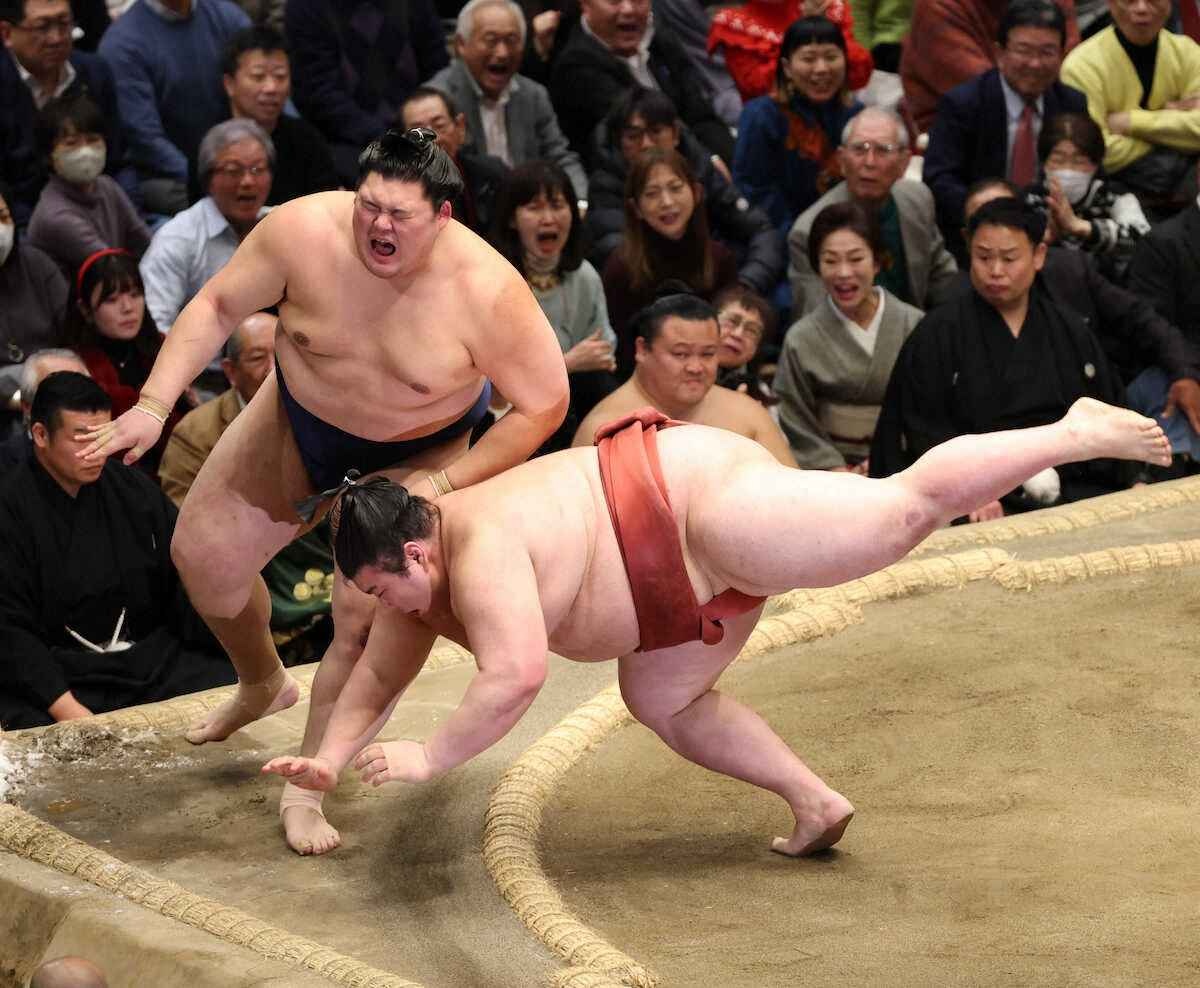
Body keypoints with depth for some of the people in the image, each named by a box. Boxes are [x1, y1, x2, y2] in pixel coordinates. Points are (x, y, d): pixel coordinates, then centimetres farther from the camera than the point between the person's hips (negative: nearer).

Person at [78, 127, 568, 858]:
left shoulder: (487, 290, -35)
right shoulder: (305, 231, -30)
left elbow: (544, 406, -24)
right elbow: (218, 308, -15)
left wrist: (443, 483, -26)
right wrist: (154, 404, -22)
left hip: (415, 454, -3)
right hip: (298, 421, 3)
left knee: (368, 619, -13)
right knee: (203, 552, 8)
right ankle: (262, 686, 40)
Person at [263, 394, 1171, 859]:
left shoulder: (480, 556, -24)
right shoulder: (424, 577, 6)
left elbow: (516, 678, -32)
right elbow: (380, 676, 17)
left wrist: (429, 758, -24)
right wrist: (330, 759, 5)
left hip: (705, 505, -10)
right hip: (699, 572, 10)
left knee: (908, 506, -7)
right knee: (662, 702, 14)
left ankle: (1078, 433, 1)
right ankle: (818, 806, 19)